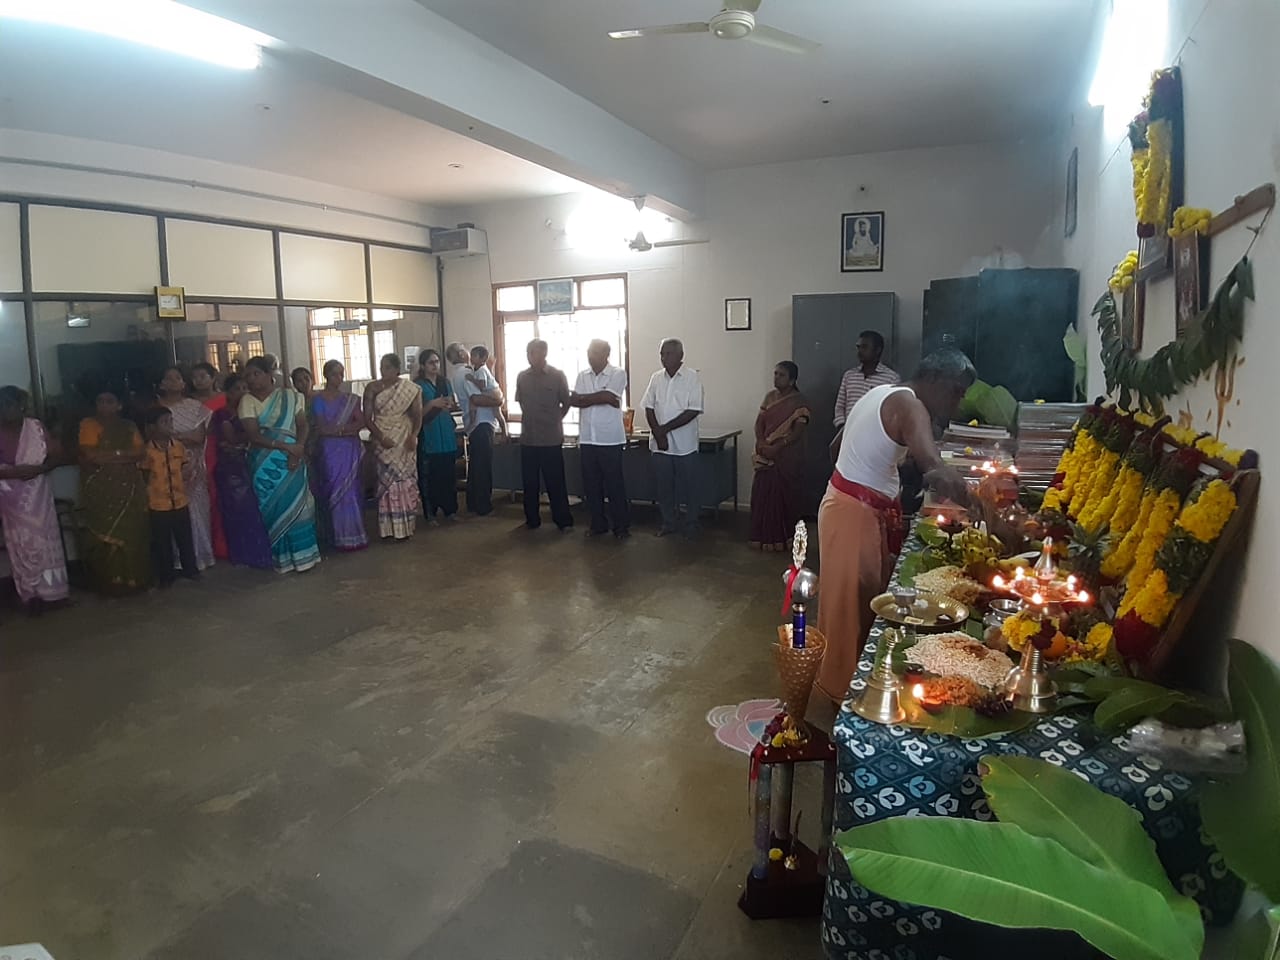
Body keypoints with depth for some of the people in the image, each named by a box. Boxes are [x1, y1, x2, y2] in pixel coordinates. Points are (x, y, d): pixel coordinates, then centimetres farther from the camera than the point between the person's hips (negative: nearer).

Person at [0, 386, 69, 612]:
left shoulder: (35, 427, 0)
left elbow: (54, 456, 2)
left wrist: (37, 469, -15)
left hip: (39, 494, 2)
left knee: (46, 540, 7)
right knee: (23, 545, 3)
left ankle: (50, 591, 17)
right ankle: (31, 595, 12)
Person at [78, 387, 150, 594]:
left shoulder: (129, 426, 13)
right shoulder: (89, 425, 1)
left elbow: (139, 453, 1)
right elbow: (91, 455, -11)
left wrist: (106, 456, -8)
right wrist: (121, 454, -4)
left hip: (129, 486, 3)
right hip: (101, 488, -3)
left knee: (132, 531, 2)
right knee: (106, 534, -3)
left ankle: (133, 578, 10)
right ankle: (109, 582, 2)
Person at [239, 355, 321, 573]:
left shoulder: (290, 396, 3)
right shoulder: (248, 401, -1)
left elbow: (302, 425, 1)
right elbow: (253, 435, -10)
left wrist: (298, 448, -17)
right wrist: (285, 446, -19)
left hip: (291, 460, 1)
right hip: (265, 464, -1)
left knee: (297, 504, 0)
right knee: (274, 508, 3)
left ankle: (301, 554, 8)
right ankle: (282, 556, 12)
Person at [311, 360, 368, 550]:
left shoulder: (350, 399, 9)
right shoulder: (317, 399, 2)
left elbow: (361, 422, 0)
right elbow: (320, 427, -2)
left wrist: (338, 428, -11)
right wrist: (346, 429, -6)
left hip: (349, 449, 2)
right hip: (329, 450, -2)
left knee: (350, 490, 1)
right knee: (334, 491, 0)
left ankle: (352, 534, 7)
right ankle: (340, 536, 6)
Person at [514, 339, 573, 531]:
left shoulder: (557, 375, -4)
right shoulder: (522, 377, 6)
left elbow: (566, 403, 3)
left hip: (552, 439, -3)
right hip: (528, 438, 3)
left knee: (556, 483, 1)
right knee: (530, 482, 9)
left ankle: (564, 521, 10)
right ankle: (532, 520, 20)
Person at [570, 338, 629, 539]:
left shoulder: (618, 374, -6)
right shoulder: (583, 376, 10)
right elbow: (574, 400, -6)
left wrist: (584, 398, -5)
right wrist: (601, 397, -12)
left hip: (610, 440, -5)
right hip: (587, 439, 5)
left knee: (614, 484, 1)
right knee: (591, 485, 9)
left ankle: (621, 526, 12)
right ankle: (598, 524, 22)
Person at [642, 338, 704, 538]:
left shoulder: (692, 377, -8)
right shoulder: (656, 378, 6)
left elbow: (693, 411, -14)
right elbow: (649, 409, 5)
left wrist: (665, 428, -15)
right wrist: (658, 434, -8)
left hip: (684, 444, -4)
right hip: (659, 443, 4)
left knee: (688, 484, 5)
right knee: (664, 485, 10)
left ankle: (691, 523, 18)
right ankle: (669, 522, 22)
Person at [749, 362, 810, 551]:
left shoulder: (799, 401, -9)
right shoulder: (770, 396, 9)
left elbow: (797, 432, -16)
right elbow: (759, 423, 7)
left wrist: (776, 448, -21)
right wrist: (761, 444, -11)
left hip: (787, 457, -6)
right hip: (766, 456, 6)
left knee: (784, 497, 1)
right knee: (763, 495, 6)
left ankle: (784, 539, 11)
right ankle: (765, 537, 15)